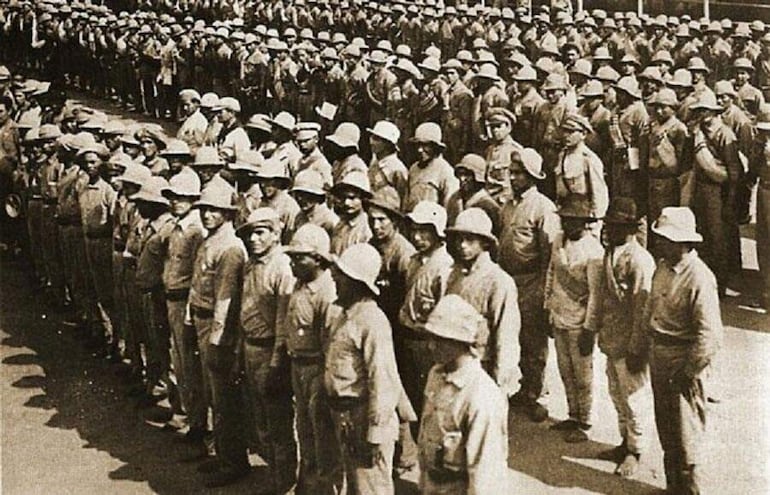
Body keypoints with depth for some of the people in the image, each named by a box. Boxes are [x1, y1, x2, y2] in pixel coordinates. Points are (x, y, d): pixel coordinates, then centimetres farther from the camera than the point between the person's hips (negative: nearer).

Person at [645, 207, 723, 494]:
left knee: (686, 434, 5)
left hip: (683, 361, -8)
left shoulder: (699, 279, -22)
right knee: (665, 428, 20)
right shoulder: (662, 268, 3)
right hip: (659, 355, 8)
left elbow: (710, 335, -22)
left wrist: (690, 372, -17)